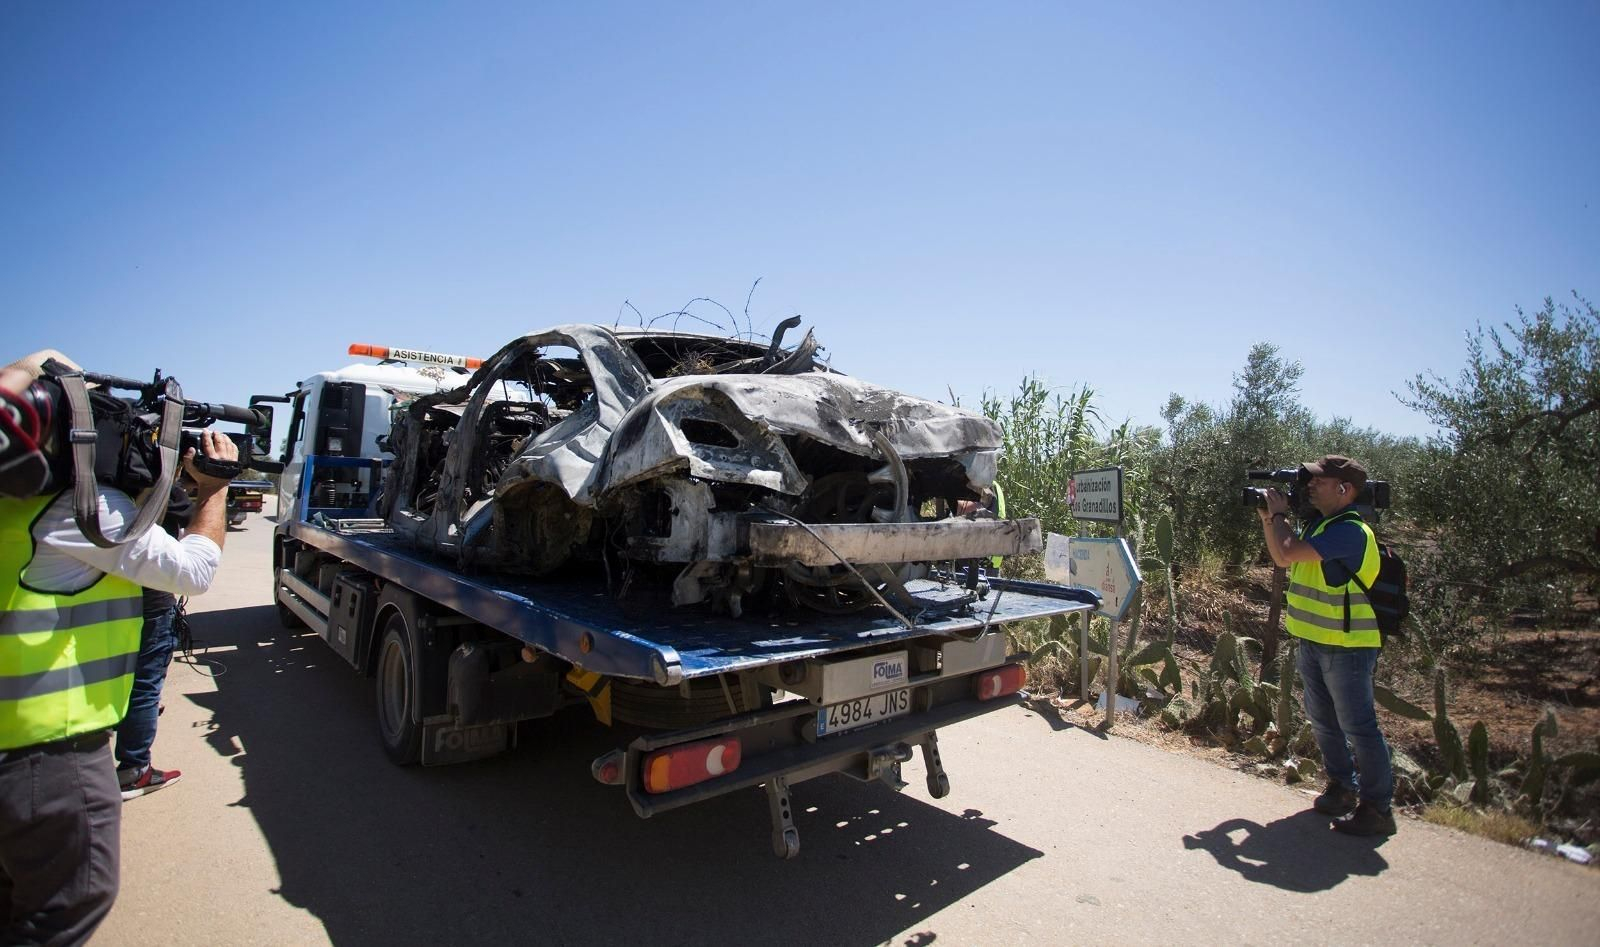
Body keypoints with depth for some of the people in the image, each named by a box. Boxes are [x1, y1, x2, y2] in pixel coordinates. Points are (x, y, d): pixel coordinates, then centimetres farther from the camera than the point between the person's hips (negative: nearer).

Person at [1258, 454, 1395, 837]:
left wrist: (1279, 514, -12)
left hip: (1346, 647, -10)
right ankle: (1342, 787, 35)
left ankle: (1377, 808, 13)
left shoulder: (1350, 531, -21)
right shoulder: (1318, 525, 9)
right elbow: (1282, 556, 17)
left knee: (1358, 727, 1)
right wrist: (1268, 518, 6)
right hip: (1313, 642, 10)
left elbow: (1286, 555, -29)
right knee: (1323, 722, 20)